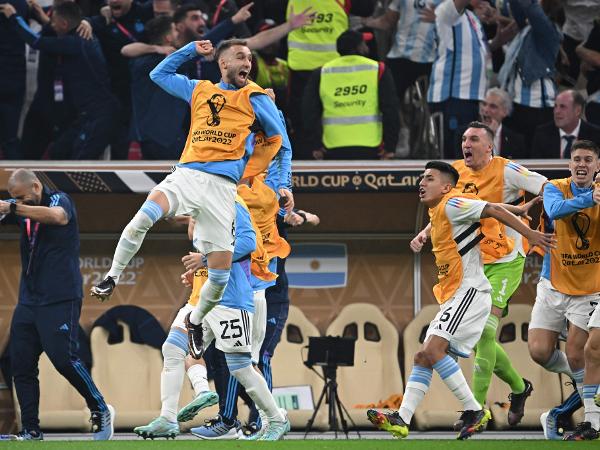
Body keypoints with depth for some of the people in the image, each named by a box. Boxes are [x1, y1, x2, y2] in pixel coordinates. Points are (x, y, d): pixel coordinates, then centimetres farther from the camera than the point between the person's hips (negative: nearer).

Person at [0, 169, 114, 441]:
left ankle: (101, 411, 2)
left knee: (63, 358, -14)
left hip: (60, 299, -7)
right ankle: (31, 431, 6)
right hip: (28, 300, 7)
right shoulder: (22, 209, 13)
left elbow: (56, 216, -28)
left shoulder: (59, 200, -5)